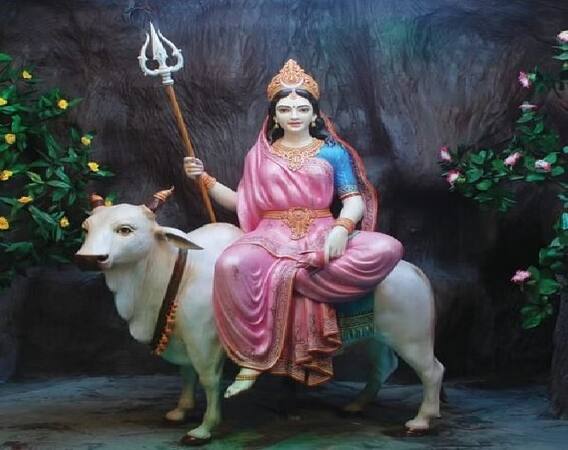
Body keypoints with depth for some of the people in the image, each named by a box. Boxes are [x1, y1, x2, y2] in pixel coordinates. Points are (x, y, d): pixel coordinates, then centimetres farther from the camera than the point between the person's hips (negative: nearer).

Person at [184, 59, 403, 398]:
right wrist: (206, 179, 9)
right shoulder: (260, 155, 18)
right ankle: (252, 359, -27)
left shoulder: (333, 152, 12)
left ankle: (296, 276, -31)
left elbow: (354, 199, 5)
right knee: (231, 264, -37)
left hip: (321, 236, 1)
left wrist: (341, 229, -16)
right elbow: (242, 202, 19)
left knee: (386, 249, -29)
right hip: (273, 237, 0)